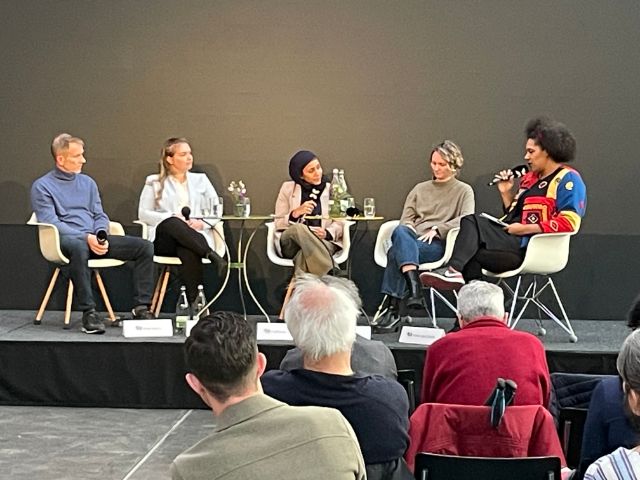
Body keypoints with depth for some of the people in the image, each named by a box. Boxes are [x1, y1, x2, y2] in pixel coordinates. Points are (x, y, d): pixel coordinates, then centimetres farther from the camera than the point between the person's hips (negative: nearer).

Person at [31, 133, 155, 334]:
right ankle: (89, 313, -40)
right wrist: (86, 238, -20)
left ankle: (141, 306, -12)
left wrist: (100, 236, -6)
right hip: (65, 239, -6)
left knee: (145, 247, -12)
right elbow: (50, 223, -9)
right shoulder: (42, 187, 3)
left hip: (93, 239, 6)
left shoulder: (87, 182, 21)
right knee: (79, 247, -44)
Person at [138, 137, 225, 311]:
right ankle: (212, 257, -42)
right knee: (172, 224, -39)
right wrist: (172, 217, -11)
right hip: (164, 238, -1)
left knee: (189, 252, -38)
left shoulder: (200, 180, 22)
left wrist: (202, 222, -8)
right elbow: (143, 213, 6)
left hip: (196, 236, 1)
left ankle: (194, 303, -40)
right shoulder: (154, 182, 16)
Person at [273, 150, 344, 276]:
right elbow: (278, 224, 7)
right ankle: (330, 272, -45)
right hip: (290, 245, 0)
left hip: (324, 242, 0)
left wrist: (327, 233, -15)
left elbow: (340, 223, 8)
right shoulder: (288, 188, 10)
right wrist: (296, 213, -14)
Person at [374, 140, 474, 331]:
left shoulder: (464, 191, 16)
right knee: (400, 232, -37)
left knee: (397, 252, -34)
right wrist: (409, 230, -4)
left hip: (439, 244, -3)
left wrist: (437, 229, -14)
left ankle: (391, 306, -39)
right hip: (413, 239, 4)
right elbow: (406, 219, 21)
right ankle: (414, 289, -51)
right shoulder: (420, 189, 30)